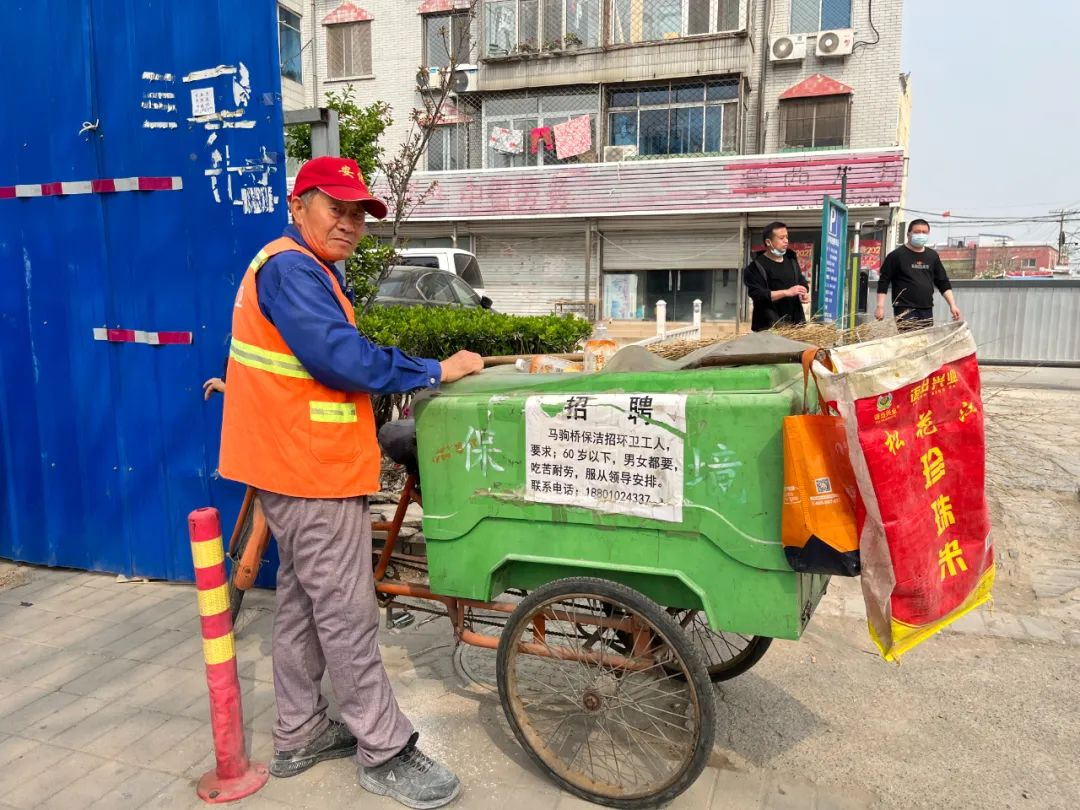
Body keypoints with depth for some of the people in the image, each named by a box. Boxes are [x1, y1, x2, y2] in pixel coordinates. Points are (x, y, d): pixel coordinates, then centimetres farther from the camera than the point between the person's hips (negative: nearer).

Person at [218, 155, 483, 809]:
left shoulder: (306, 270, 18)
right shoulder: (291, 268, -17)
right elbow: (342, 358, -27)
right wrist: (435, 371, -20)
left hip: (298, 465, 11)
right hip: (314, 473, -11)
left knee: (303, 604, 18)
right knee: (347, 615, -1)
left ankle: (299, 735, 32)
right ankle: (385, 751, 12)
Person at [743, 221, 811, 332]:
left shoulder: (791, 259, 15)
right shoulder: (756, 266, -6)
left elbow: (802, 282, 25)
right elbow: (757, 294, -16)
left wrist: (804, 293, 0)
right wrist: (787, 292, -22)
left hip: (795, 322, 6)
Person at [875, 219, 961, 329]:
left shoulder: (932, 256, 13)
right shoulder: (897, 255, -2)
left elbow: (943, 283, 17)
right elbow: (883, 282, -5)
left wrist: (952, 305, 9)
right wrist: (880, 307, -13)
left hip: (927, 311, 6)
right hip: (905, 311, -6)